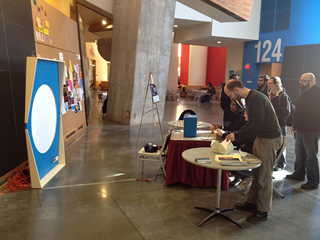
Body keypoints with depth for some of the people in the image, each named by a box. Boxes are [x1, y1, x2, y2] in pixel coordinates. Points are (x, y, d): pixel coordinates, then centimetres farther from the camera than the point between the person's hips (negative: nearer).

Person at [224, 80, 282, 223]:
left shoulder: (257, 99, -23)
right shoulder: (250, 98, 9)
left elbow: (257, 126, -25)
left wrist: (237, 136, -16)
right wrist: (236, 133, 6)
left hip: (269, 140, -10)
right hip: (260, 138, 10)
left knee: (264, 177, 1)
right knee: (256, 173, 16)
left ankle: (263, 211, 15)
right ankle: (252, 202, 30)